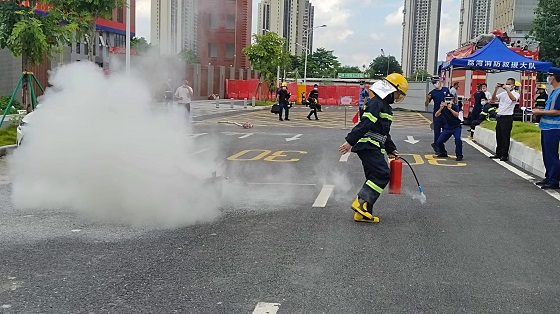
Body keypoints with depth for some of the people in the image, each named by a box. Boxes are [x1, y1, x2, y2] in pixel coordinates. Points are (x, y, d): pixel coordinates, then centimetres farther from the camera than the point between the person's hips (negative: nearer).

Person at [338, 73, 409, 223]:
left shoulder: (385, 106, 22)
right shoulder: (376, 103, -11)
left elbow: (384, 132, 28)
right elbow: (364, 124, -21)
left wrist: (391, 149, 26)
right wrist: (350, 141, -27)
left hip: (374, 147, 10)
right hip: (367, 145, -10)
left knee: (375, 177, 8)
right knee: (382, 174, -17)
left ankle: (364, 214, 9)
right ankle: (361, 202, -19)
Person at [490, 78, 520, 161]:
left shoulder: (516, 94, -2)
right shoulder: (503, 94, 14)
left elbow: (513, 99, -24)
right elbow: (493, 99, 6)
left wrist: (507, 89, -24)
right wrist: (496, 89, -4)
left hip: (507, 117, -6)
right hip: (499, 116, 6)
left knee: (505, 136, -5)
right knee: (498, 136, 10)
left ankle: (504, 155, 0)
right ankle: (498, 154, 18)